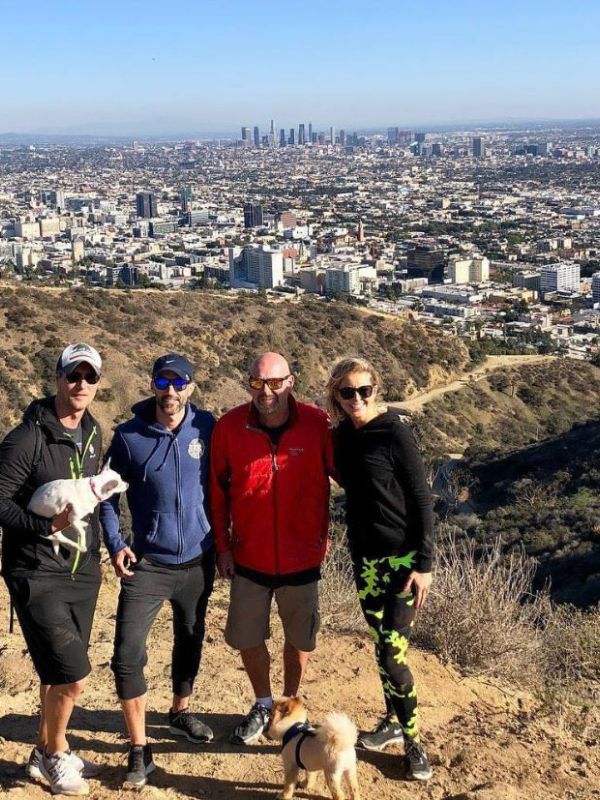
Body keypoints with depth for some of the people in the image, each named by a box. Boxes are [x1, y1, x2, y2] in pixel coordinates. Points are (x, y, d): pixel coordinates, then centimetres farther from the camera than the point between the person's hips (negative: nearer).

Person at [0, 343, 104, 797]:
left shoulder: (93, 434, 8)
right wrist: (48, 524, -26)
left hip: (83, 571, 7)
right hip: (37, 575, -7)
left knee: (61, 674, 18)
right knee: (74, 676, -9)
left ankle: (46, 753, 38)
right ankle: (55, 753, 18)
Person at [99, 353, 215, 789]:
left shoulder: (207, 428, -5)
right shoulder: (129, 436, -9)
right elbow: (109, 493, 1)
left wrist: (222, 538, 8)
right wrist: (115, 544, -8)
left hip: (198, 561, 2)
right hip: (147, 564, -2)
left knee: (190, 640, 19)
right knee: (128, 654, -9)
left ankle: (181, 711, 44)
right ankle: (140, 749, 6)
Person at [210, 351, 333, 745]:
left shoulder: (318, 424, -15)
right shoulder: (229, 427, -10)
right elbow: (218, 491, -1)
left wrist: (324, 535, -7)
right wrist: (222, 546, 0)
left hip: (302, 557, -1)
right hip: (249, 557, 1)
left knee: (300, 638, 16)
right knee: (247, 638, 14)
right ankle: (263, 705, 40)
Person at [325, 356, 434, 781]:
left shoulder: (394, 433, -14)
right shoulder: (342, 436, 4)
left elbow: (421, 500, -13)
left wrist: (424, 564, -15)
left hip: (402, 558, -6)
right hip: (365, 558, 6)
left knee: (392, 654, -5)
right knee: (384, 648, 15)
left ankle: (413, 739, 14)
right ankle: (394, 722, 33)